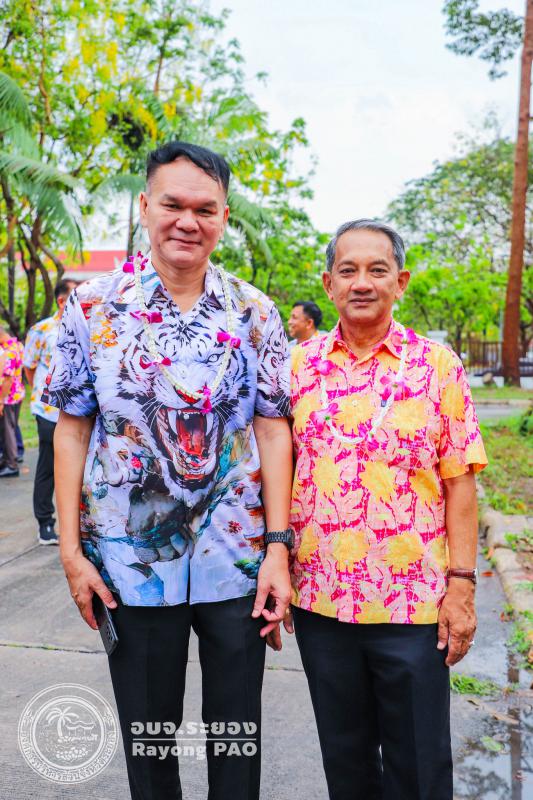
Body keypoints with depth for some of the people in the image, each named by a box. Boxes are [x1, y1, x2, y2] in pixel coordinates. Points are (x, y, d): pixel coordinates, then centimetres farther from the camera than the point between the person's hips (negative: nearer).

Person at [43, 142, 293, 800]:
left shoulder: (253, 312, -2)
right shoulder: (91, 307, -3)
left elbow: (273, 429, -2)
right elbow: (72, 428, 0)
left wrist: (278, 547, -8)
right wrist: (70, 549, -5)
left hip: (237, 559, 1)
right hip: (129, 559, 0)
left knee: (237, 733, 15)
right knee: (146, 733, 16)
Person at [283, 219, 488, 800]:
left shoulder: (437, 365, -3)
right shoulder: (298, 365, 3)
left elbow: (458, 481, -2)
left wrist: (462, 584, -7)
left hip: (415, 601, -2)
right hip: (320, 599, 2)